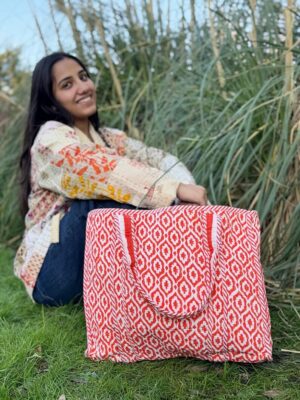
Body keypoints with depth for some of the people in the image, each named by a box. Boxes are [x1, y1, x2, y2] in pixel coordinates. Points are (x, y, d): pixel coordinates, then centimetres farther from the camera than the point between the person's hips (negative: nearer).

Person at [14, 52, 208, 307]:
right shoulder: (51, 138, -12)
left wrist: (188, 190, -25)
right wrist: (176, 189, -37)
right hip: (53, 272, -6)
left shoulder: (106, 137, 9)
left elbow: (157, 159, -7)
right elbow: (104, 170, -31)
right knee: (118, 192, -26)